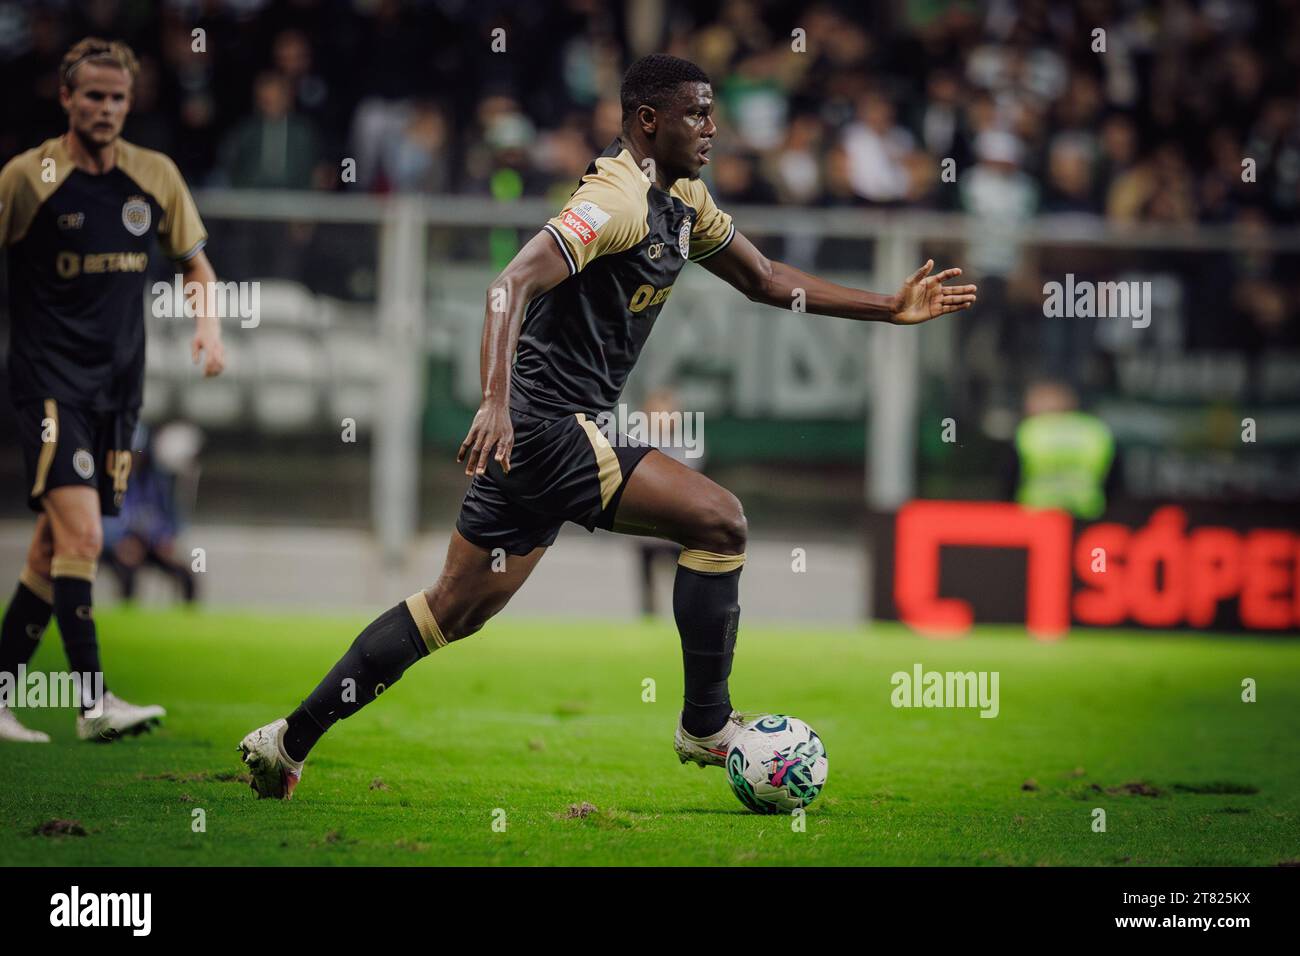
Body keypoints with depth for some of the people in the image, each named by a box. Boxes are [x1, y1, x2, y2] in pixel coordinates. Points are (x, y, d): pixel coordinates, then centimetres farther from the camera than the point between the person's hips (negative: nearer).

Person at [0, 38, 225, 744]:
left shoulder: (156, 177, 6)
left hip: (117, 386, 5)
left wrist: (208, 323, -1)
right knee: (81, 532, -18)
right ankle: (91, 702, -19)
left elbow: (195, 262, 17)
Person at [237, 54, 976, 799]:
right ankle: (707, 727, 0)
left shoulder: (681, 199, 15)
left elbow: (765, 279, 24)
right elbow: (514, 282, -27)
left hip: (540, 431, 10)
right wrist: (497, 402, -39)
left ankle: (290, 742, 14)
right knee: (719, 520, -10)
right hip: (545, 429, -10)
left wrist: (891, 309, 19)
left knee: (454, 610, 12)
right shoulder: (618, 199, -16)